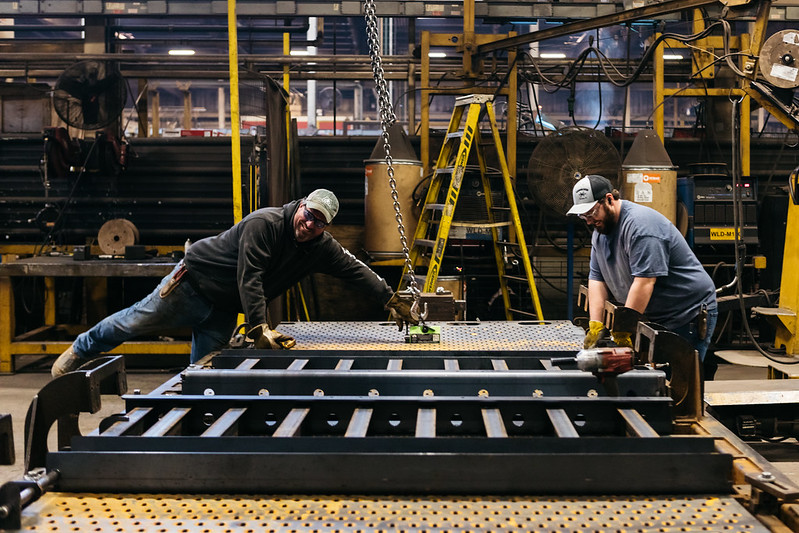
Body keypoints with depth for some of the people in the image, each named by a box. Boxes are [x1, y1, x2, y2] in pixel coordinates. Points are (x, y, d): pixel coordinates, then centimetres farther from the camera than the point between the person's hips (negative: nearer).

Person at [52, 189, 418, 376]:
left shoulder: (322, 247, -8)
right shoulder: (263, 223, -27)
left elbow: (355, 270, -9)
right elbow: (249, 278, -32)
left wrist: (393, 300, -16)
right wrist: (260, 328, -38)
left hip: (224, 310, 5)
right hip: (194, 282, -5)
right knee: (136, 322, 7)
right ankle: (79, 351, 30)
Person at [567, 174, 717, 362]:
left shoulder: (640, 224, -22)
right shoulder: (600, 230, 7)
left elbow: (644, 281, -28)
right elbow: (597, 278, 4)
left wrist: (622, 331, -28)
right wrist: (595, 325, -8)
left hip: (689, 317, -8)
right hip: (655, 319, 8)